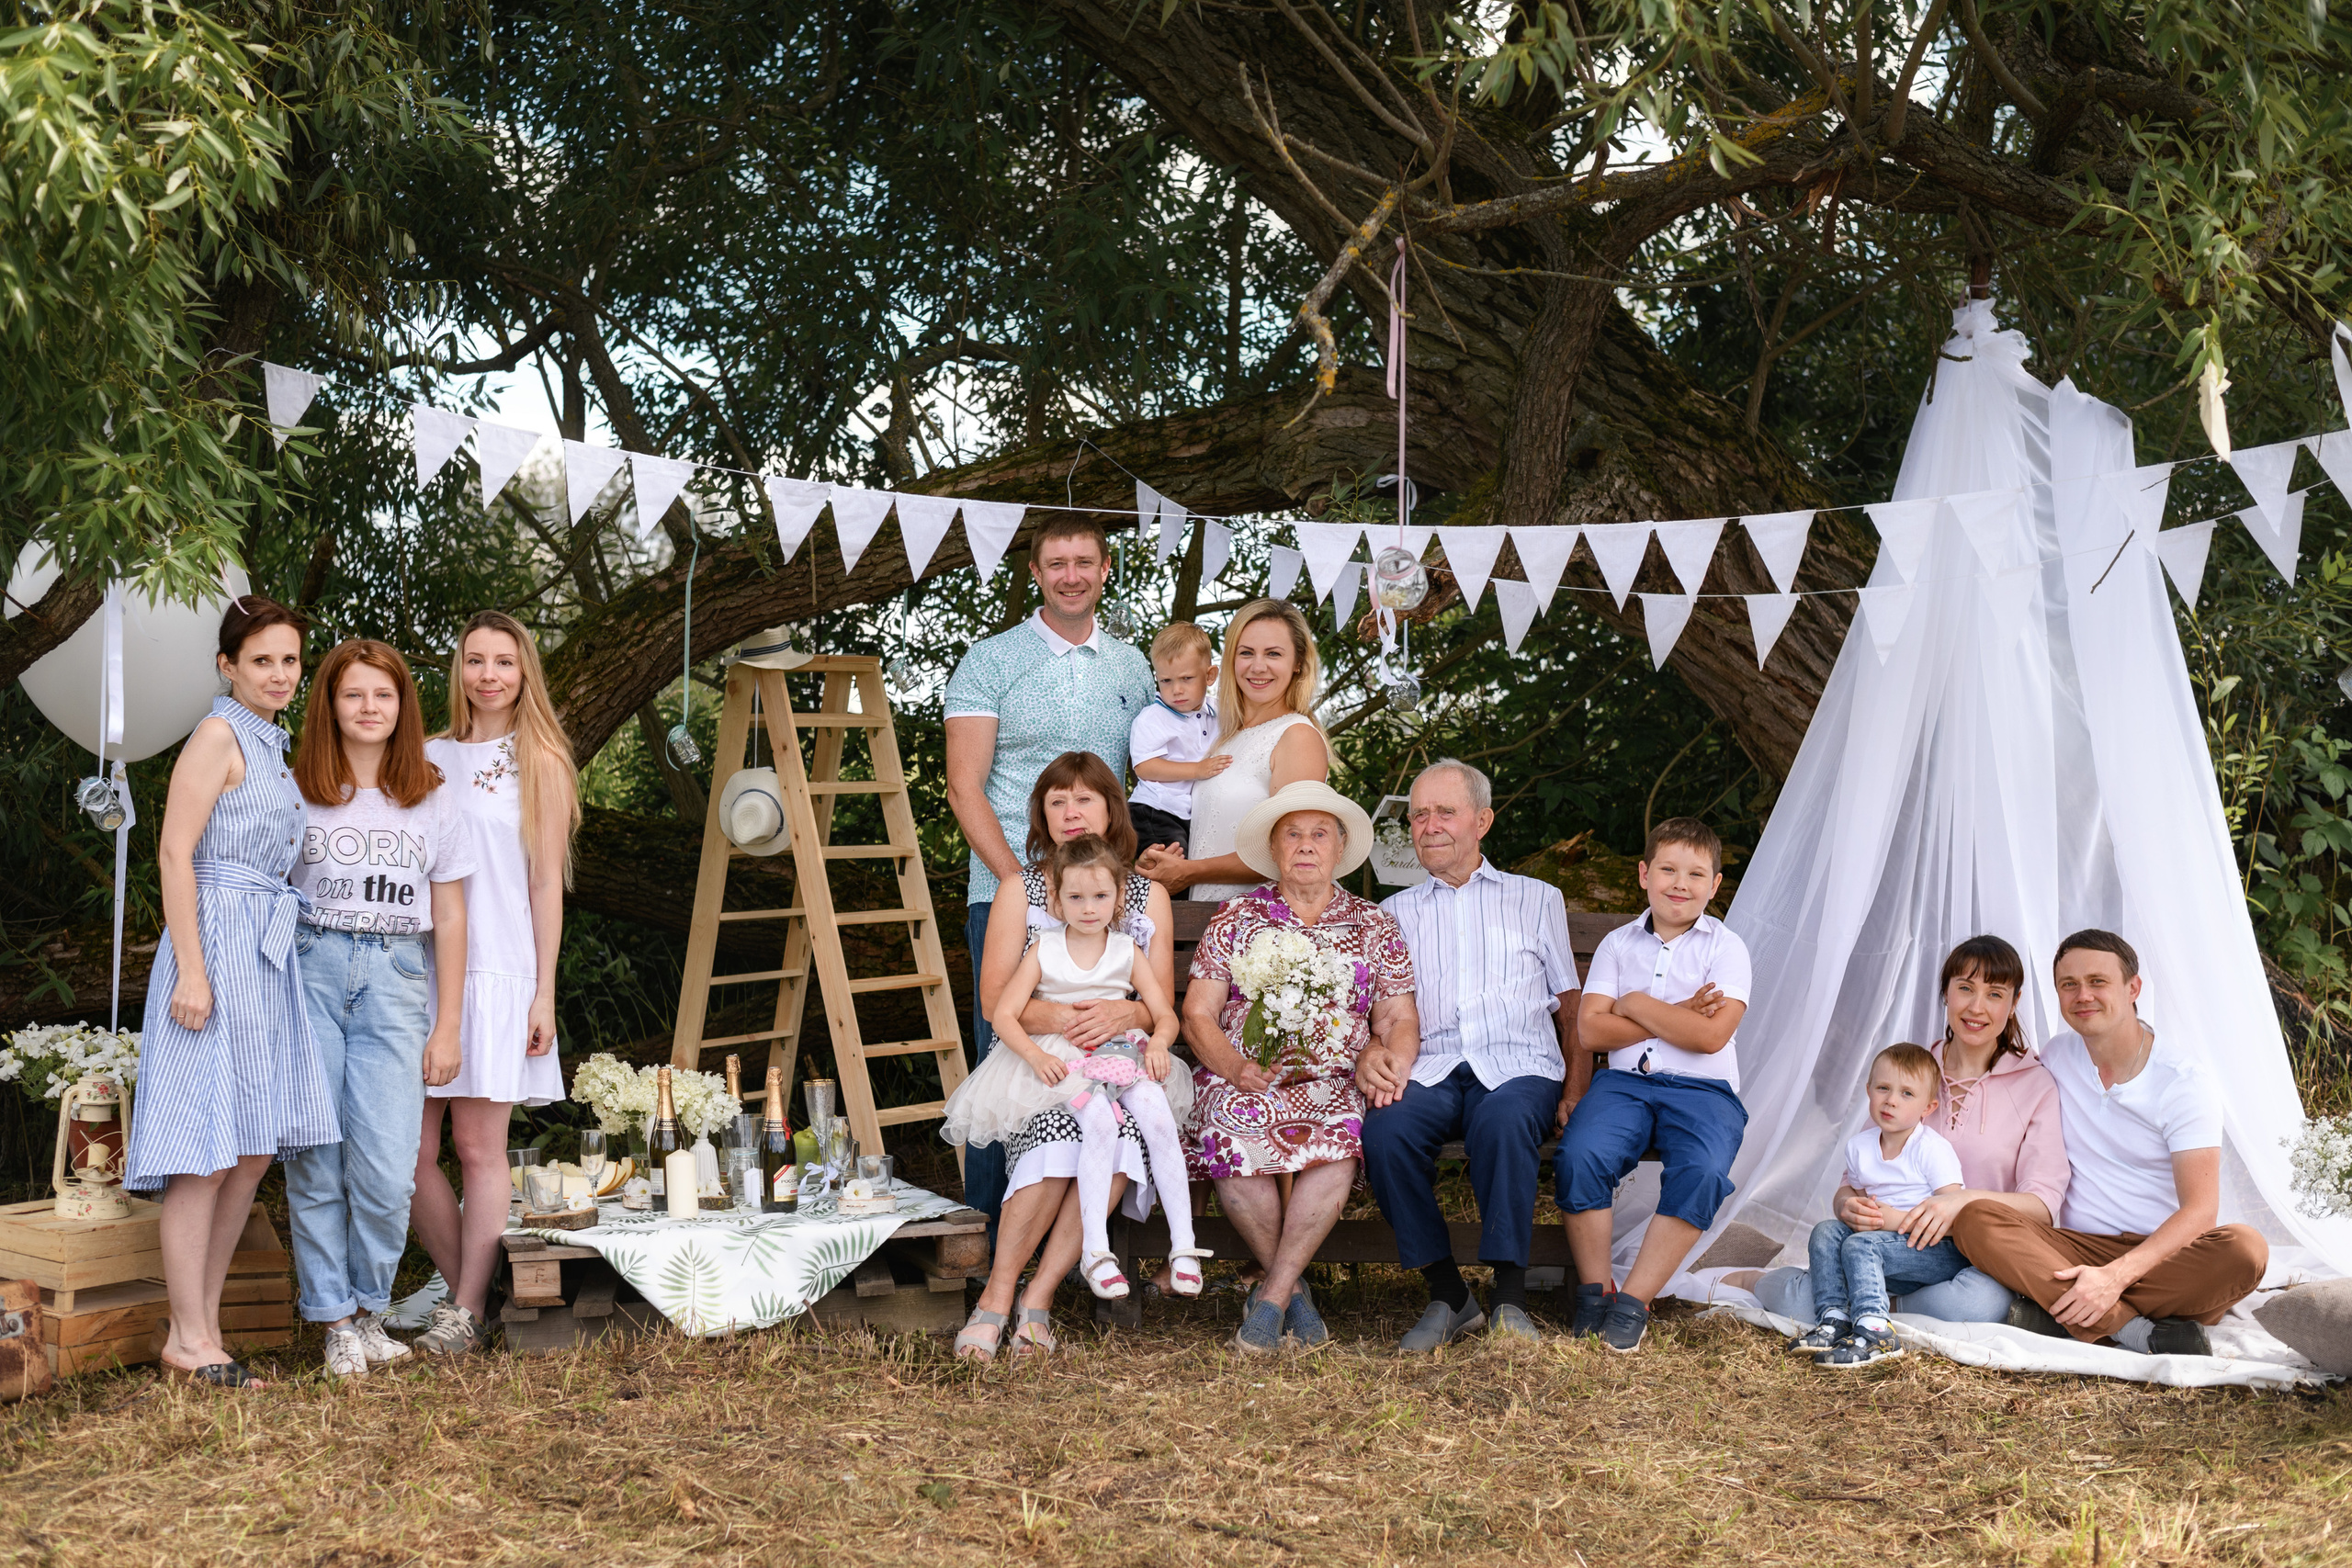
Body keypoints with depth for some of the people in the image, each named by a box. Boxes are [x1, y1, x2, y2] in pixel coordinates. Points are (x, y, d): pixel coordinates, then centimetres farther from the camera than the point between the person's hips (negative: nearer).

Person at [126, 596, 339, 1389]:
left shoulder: (272, 745, 18)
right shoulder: (217, 736, -8)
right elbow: (175, 853, -15)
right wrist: (191, 967, -21)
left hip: (266, 954, 9)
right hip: (217, 945, -9)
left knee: (251, 1153, 10)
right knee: (208, 1154, -5)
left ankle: (203, 1322, 18)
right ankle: (188, 1338, 2)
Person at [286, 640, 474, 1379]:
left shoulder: (433, 799, 9)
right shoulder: (298, 790, 6)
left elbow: (448, 918, 9)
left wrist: (446, 1026, 5)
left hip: (395, 978, 0)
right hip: (310, 971, 0)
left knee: (386, 1170, -7)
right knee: (315, 1159, 0)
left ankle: (369, 1308, 14)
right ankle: (335, 1319, 12)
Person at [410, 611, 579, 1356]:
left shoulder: (540, 762, 4)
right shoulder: (428, 757, 13)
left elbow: (546, 882, 1)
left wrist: (545, 992, -4)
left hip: (498, 971, -4)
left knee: (478, 1145, -2)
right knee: (412, 1148, 0)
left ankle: (465, 1314, 5)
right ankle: (466, 1290, 15)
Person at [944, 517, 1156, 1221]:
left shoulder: (1133, 668, 14)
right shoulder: (989, 662, 2)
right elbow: (965, 790, -4)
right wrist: (1022, 883, -13)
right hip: (1007, 894, -3)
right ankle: (989, 1227, 5)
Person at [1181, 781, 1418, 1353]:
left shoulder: (1375, 926, 15)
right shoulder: (1235, 919, 13)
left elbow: (1399, 1020, 11)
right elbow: (1197, 1015, 7)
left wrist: (1389, 1063, -13)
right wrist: (1236, 1069, -13)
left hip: (1334, 1085, 0)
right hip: (1243, 1080, 0)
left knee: (1343, 1133, -36)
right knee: (1231, 1130, -36)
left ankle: (1273, 1294, -26)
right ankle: (1291, 1289, -16)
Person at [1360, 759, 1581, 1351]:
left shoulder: (1537, 899, 22)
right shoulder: (1395, 913, 25)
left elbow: (1571, 1008, 17)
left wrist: (1575, 1091, 0)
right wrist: (1369, 1055, -9)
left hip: (1518, 1066, -1)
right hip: (1428, 1071, 2)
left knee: (1504, 1120, -38)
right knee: (1384, 1130, -33)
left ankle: (1510, 1297, -29)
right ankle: (1447, 1295, -20)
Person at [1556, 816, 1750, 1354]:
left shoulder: (1726, 948, 6)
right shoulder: (1618, 943, 13)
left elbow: (1711, 1035, -9)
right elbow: (1589, 1030, 0)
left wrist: (1636, 1006, -2)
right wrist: (1674, 1018, -6)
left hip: (1701, 1089, -1)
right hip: (1624, 1081, 2)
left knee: (1702, 1172, -33)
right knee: (1580, 1155, -29)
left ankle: (1634, 1301, -21)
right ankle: (1593, 1290, -13)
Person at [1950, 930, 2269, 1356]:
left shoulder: (2184, 1079, -5)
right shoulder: (2054, 1060, 9)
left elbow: (2200, 1209, -15)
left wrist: (2115, 1276, -29)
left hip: (2162, 1255, -3)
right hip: (2077, 1248, 3)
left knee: (2245, 1249, -34)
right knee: (1974, 1219, -26)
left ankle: (2058, 1316, -32)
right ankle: (2146, 1334, -34)